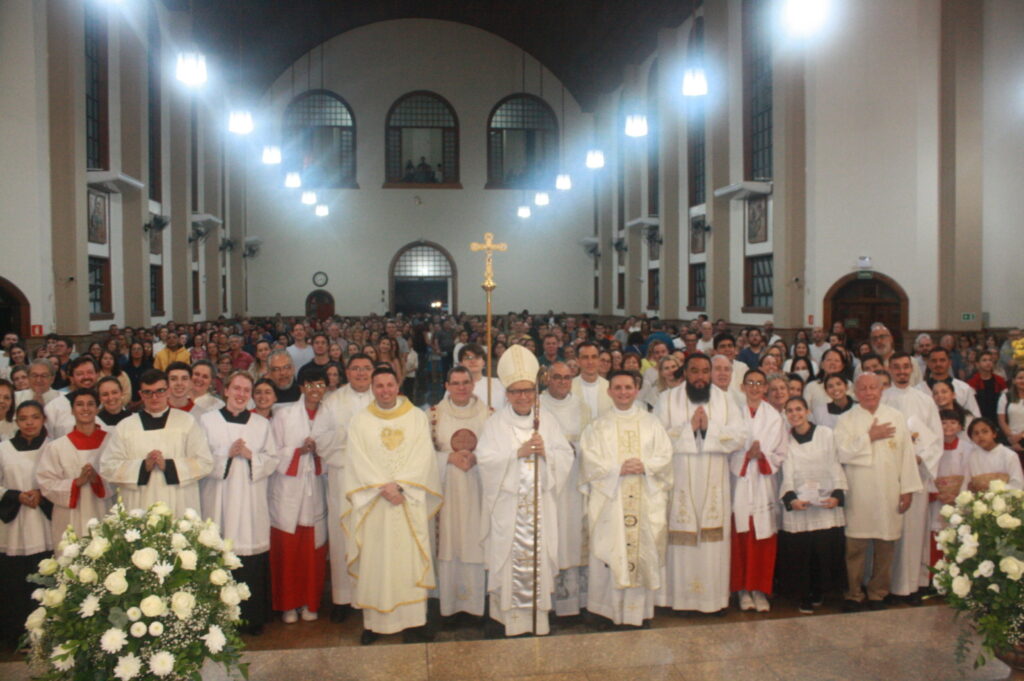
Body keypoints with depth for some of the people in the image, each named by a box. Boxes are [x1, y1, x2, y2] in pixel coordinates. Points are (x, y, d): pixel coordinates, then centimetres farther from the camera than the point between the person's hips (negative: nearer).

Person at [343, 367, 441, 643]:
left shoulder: (417, 417, 6)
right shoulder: (359, 421, 7)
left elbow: (423, 457, -1)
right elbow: (358, 461, -1)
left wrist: (400, 485, -12)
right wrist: (383, 487, -12)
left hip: (410, 501, 0)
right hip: (372, 503, 0)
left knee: (410, 560, 0)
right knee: (374, 562, 1)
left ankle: (413, 621, 6)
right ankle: (373, 623, 9)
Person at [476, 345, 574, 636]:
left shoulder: (547, 421, 10)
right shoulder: (495, 423, 4)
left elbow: (566, 456, 5)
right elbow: (485, 459, -7)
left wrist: (546, 452, -14)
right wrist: (518, 453, -16)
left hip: (540, 503, 2)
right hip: (507, 504, -2)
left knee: (539, 556, 1)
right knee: (509, 557, -3)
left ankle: (539, 617, 13)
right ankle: (511, 619, 10)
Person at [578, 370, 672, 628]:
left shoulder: (651, 424, 12)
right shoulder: (598, 427, 8)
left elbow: (665, 457, 6)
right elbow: (590, 462, -2)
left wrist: (645, 466, -12)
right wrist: (618, 469, -14)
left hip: (646, 500, 1)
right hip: (609, 500, -1)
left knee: (643, 551, 0)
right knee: (611, 553, -4)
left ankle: (639, 608, 9)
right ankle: (610, 609, 5)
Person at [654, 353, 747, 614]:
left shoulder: (725, 401, 7)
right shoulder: (668, 400, 1)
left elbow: (739, 437, -3)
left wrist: (709, 427, -14)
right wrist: (689, 427, -15)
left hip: (714, 484, 2)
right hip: (679, 483, -2)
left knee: (713, 539, 3)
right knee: (680, 538, 0)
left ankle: (714, 596, 15)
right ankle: (679, 595, 10)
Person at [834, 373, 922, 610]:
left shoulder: (896, 418, 8)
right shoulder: (846, 420, 2)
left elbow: (907, 454, 6)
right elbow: (842, 453, -10)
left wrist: (908, 488, 2)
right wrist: (869, 437, -9)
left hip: (889, 493, 2)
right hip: (858, 495, -2)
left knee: (885, 546, 7)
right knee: (855, 546, 1)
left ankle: (878, 593, 22)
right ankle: (853, 593, 14)